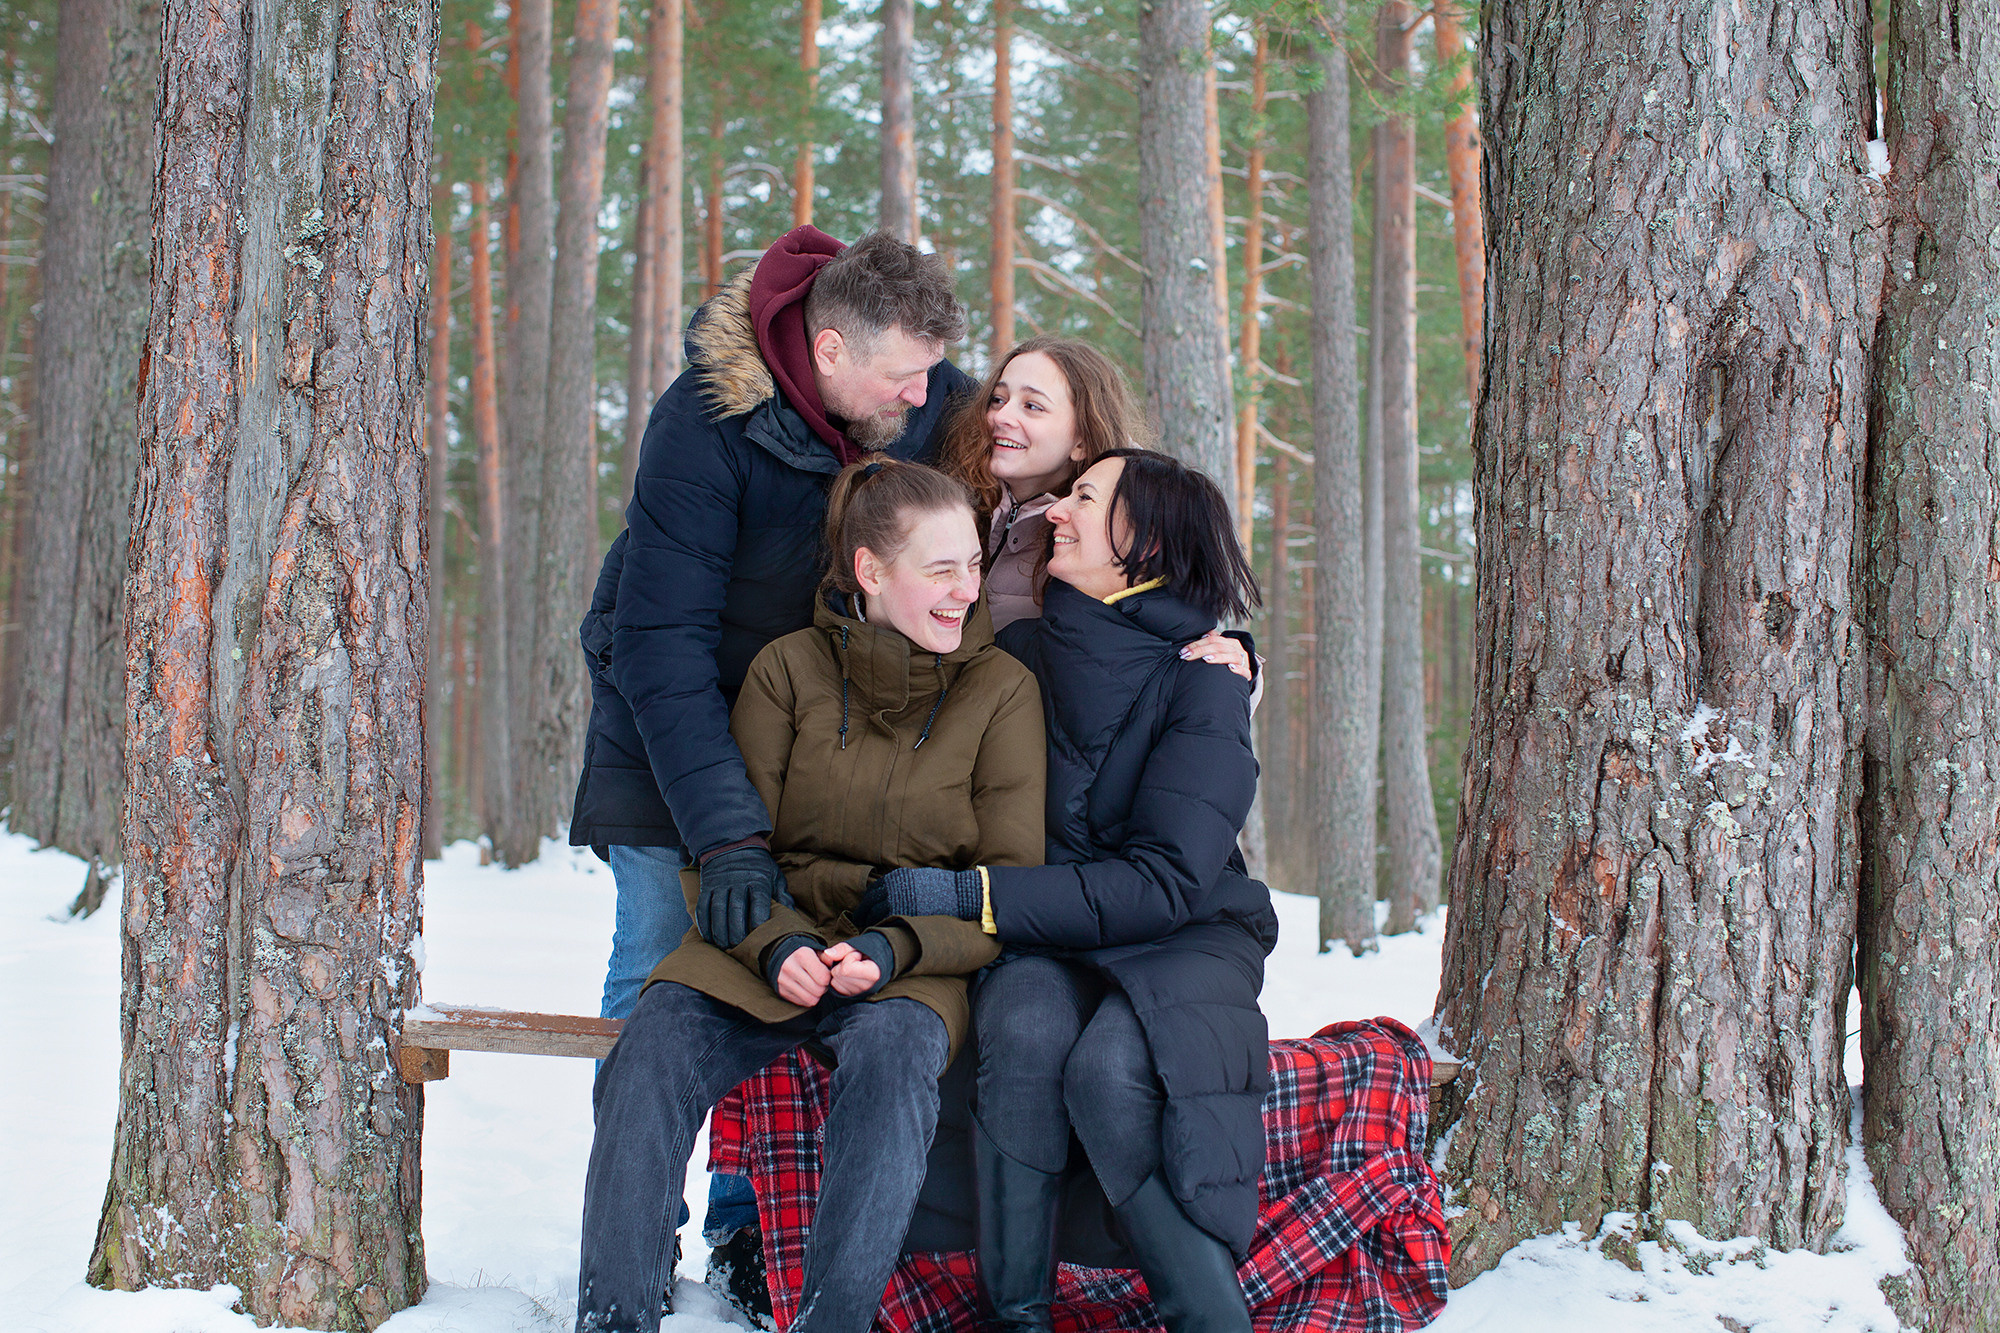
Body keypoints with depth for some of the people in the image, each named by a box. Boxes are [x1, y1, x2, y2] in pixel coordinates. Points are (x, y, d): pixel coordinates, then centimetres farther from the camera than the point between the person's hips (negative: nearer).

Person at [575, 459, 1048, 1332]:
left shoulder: (1002, 689, 2)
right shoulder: (789, 669, 3)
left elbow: (1012, 882, -1)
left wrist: (895, 949, -18)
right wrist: (777, 944, -18)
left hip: (918, 962, -1)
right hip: (775, 941, 1)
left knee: (892, 1055, -36)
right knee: (654, 1045, -27)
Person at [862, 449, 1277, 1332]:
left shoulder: (1200, 682, -9)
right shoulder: (1021, 654, 3)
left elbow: (1166, 881, -18)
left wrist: (974, 895, -22)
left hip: (1186, 938, -2)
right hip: (1049, 944, 3)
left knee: (1110, 1066, -34)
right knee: (1025, 1032, -32)